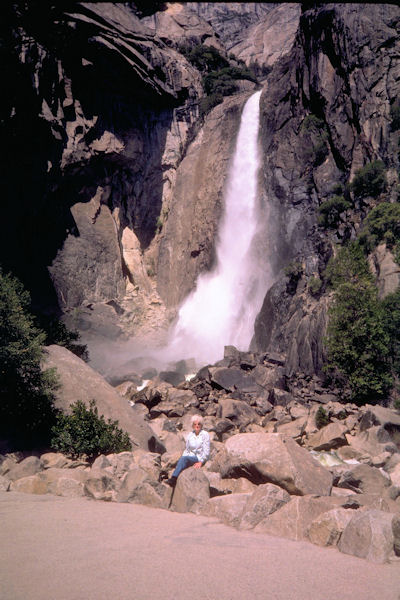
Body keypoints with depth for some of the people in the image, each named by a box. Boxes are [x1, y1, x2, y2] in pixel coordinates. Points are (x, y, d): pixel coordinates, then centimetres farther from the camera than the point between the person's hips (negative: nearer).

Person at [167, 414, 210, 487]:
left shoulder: (205, 434, -3)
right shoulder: (190, 435, 11)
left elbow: (206, 451, -7)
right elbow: (187, 449, 17)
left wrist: (200, 462, -18)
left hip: (200, 458, -5)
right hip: (190, 457, 5)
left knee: (184, 458, -32)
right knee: (182, 462, -30)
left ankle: (173, 478, -40)